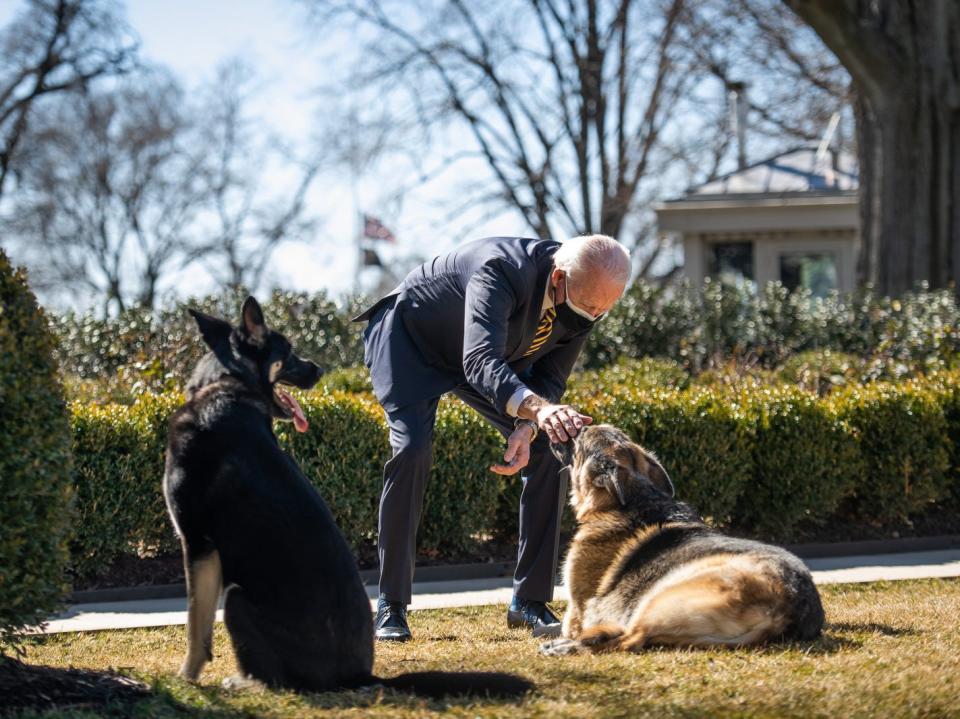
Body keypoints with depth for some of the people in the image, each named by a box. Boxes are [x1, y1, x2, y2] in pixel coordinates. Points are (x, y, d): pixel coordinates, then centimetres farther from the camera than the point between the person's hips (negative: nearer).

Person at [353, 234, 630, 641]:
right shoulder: (502, 270, -42)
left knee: (548, 453, -8)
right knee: (412, 452, -24)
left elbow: (550, 380, -11)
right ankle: (391, 607, -14)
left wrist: (526, 431, -31)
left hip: (493, 352, 6)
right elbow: (480, 362, -54)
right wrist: (537, 409, -71)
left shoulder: (587, 303, -21)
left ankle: (529, 602, 1)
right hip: (412, 340, -6)